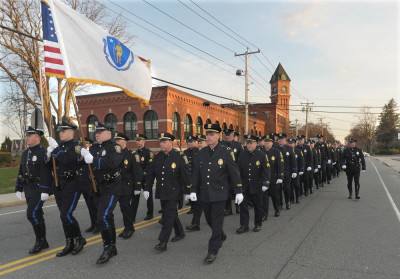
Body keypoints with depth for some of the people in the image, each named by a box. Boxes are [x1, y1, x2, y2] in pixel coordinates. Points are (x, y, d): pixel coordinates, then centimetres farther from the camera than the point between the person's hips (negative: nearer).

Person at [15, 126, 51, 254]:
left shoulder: (43, 152, -12)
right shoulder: (25, 153, 13)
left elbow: (46, 173, -19)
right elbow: (21, 172, 17)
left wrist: (45, 191, -24)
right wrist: (18, 189, 14)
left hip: (39, 188, -8)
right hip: (28, 188, 8)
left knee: (32, 213, -13)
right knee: (36, 214, 12)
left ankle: (40, 240, 3)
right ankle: (43, 242, 23)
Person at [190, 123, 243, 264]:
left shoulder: (226, 153, -9)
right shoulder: (201, 153, 3)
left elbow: (234, 173, -7)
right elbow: (195, 173, 8)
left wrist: (238, 192, -8)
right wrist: (193, 190, 4)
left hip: (219, 194, -5)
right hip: (204, 194, 5)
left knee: (216, 222, 0)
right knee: (209, 220, 19)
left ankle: (213, 251, 12)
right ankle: (221, 236, 46)